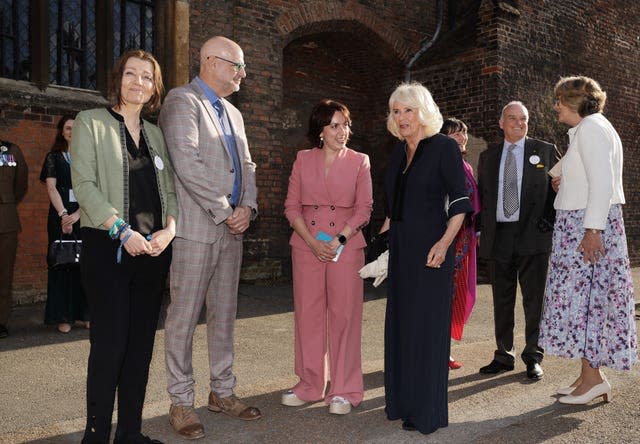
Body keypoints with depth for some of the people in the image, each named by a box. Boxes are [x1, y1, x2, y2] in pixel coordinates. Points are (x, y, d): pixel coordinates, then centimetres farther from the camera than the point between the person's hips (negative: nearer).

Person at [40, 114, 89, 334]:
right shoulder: (54, 157, 9)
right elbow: (51, 187, -1)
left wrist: (78, 213, -13)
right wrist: (63, 214, -15)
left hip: (86, 214, 1)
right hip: (61, 215, -1)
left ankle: (86, 313, 6)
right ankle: (63, 317, 3)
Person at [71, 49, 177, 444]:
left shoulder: (155, 133, 16)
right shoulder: (91, 122, 2)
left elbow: (170, 188, 13)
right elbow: (84, 184, -8)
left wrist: (169, 228, -6)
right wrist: (123, 231, -16)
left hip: (153, 249, 5)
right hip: (108, 248, -5)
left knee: (141, 344, 8)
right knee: (109, 344, -5)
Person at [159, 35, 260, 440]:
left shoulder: (233, 113, 20)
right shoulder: (182, 101, -6)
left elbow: (246, 165, 17)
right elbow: (188, 163, -17)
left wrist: (248, 207, -2)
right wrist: (224, 212, -15)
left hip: (231, 228, 8)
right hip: (195, 227, -8)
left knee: (224, 314, 13)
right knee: (184, 316, 0)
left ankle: (223, 392, 25)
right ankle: (181, 402, 12)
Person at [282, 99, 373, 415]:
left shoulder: (359, 161, 3)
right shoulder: (303, 159, 7)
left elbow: (364, 209, 0)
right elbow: (292, 205, 4)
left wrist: (338, 240, -13)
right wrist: (313, 242, -8)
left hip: (346, 245, -2)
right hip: (306, 245, 2)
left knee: (344, 316, 0)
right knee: (308, 314, 6)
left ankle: (344, 390, 11)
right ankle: (310, 385, 20)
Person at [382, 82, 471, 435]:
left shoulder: (444, 147, -7)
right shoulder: (399, 152, 13)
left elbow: (460, 201, -12)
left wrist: (445, 241, -23)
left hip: (430, 247, -7)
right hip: (400, 247, 7)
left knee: (427, 324, -1)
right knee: (399, 323, 11)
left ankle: (427, 411, 13)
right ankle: (402, 401, 26)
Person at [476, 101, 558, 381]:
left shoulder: (545, 151, 6)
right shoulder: (487, 156, 14)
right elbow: (481, 195, 16)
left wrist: (550, 220, -8)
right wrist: (481, 229, 7)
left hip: (532, 235, -2)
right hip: (497, 237, 3)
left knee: (534, 300, 3)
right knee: (501, 300, 9)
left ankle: (533, 358, 15)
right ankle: (503, 356, 20)